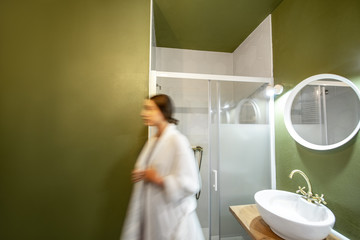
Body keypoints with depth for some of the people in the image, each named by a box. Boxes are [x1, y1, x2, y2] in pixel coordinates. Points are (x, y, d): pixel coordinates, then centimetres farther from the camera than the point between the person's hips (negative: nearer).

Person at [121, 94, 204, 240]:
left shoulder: (177, 141, -21)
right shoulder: (153, 141, 3)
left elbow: (191, 184, -22)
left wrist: (158, 179, -19)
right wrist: (140, 175, -3)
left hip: (172, 217, -6)